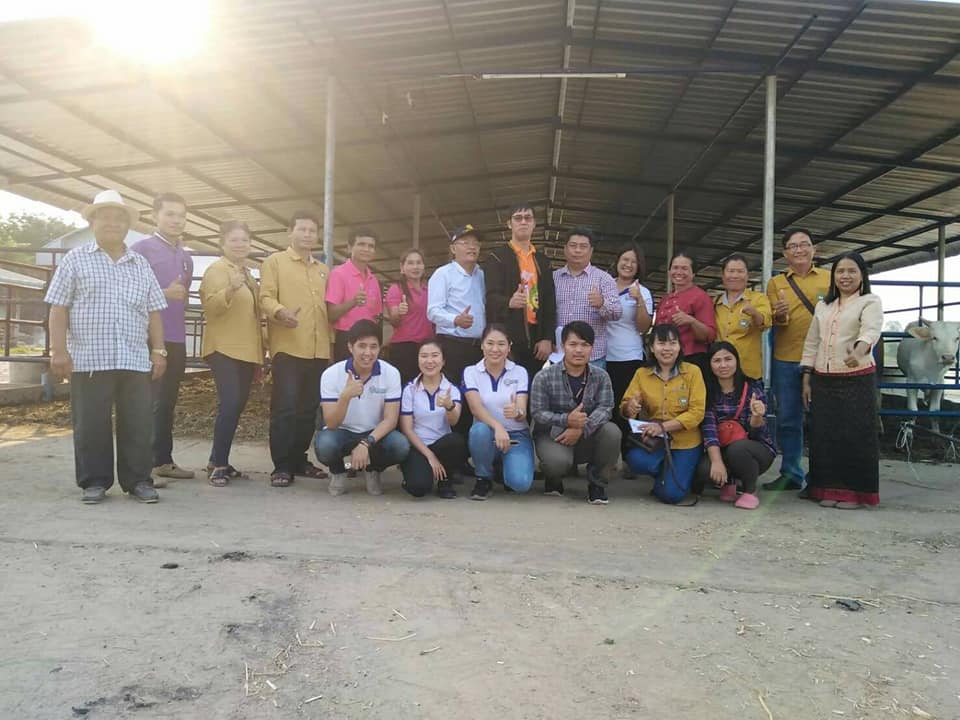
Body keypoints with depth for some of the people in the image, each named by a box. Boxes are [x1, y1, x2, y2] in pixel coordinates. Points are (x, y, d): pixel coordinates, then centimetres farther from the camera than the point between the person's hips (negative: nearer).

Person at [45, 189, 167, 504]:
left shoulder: (141, 264, 15)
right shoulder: (75, 259, 6)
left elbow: (153, 311, 13)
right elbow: (59, 309, 1)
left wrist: (158, 351, 6)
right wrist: (58, 350, -7)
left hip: (135, 360, 2)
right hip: (88, 359, -2)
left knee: (138, 423, 2)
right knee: (90, 424, 3)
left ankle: (138, 480, 12)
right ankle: (94, 481, 15)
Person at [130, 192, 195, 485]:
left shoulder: (186, 257, 17)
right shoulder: (141, 249, -4)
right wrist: (164, 294, -21)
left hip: (177, 339, 7)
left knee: (168, 402, 11)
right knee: (150, 402, -7)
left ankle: (163, 460, 18)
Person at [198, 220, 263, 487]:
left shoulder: (247, 274, 19)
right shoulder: (217, 270, -6)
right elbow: (210, 306, -20)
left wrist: (259, 352, 24)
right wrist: (231, 289, -38)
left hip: (247, 351, 8)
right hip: (225, 350, -8)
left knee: (237, 406, 7)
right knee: (230, 404, -18)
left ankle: (219, 461, 15)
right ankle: (218, 464, -11)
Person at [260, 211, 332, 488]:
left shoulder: (323, 270, 22)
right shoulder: (275, 261, 6)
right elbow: (266, 297, -6)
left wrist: (331, 340, 15)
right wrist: (280, 312, -27)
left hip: (319, 350, 6)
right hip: (287, 348, -5)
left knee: (309, 407, 9)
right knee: (285, 406, -7)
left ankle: (299, 459, 20)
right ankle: (281, 465, -1)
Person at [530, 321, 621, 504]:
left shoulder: (601, 376, 0)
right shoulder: (544, 377, -8)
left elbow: (605, 408, -12)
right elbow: (537, 413, -13)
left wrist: (581, 429, -30)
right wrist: (566, 420, -31)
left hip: (586, 438, 3)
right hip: (552, 435, -3)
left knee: (612, 431, -27)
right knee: (559, 461, -35)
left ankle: (597, 483, -4)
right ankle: (554, 480, 7)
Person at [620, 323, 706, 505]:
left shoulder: (692, 372, -6)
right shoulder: (642, 374, 2)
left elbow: (697, 412, -12)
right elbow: (625, 407, 1)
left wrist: (663, 426, -24)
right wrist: (630, 408, -24)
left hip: (685, 442, -2)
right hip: (653, 440, 3)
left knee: (670, 494, -16)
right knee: (636, 460, -29)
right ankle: (666, 472, 6)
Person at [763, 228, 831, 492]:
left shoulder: (829, 278, 7)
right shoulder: (776, 283, 10)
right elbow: (776, 321, 1)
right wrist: (780, 315, -22)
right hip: (785, 361, 2)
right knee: (787, 419, 6)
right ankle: (791, 473, 17)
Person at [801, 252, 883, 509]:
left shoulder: (870, 302, -2)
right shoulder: (823, 305, 14)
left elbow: (871, 330, -22)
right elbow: (812, 343, 15)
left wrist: (859, 351, -44)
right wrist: (806, 379, 8)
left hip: (857, 379, -5)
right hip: (823, 380, 5)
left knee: (855, 436, -3)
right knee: (824, 435, 5)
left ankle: (855, 491, 9)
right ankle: (830, 489, 15)